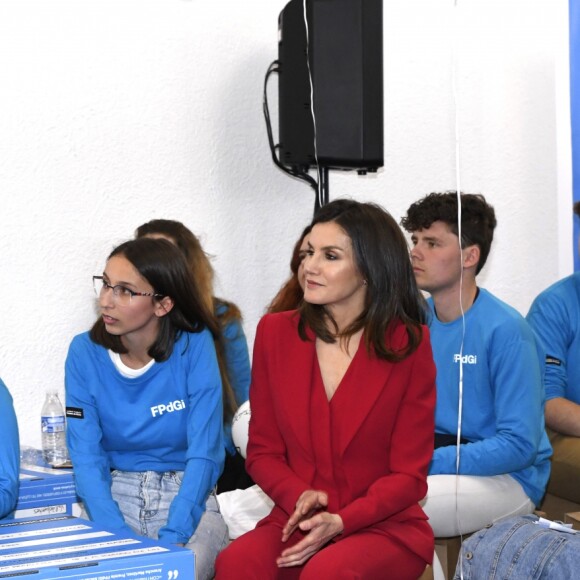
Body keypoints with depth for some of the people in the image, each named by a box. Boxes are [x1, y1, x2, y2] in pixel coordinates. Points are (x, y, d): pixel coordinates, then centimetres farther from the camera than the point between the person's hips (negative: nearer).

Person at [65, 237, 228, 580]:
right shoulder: (85, 352, -3)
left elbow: (204, 454, -12)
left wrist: (170, 539, -22)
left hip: (188, 497, -2)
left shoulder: (194, 346, -8)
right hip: (113, 496, 2)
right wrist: (119, 538, -21)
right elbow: (87, 457, -7)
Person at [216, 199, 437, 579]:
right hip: (296, 522, 2)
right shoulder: (275, 332, 5)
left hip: (387, 527, -2)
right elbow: (263, 451, 9)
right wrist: (300, 497, -12)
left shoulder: (409, 345, -3)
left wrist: (340, 521, -18)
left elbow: (409, 475, -2)